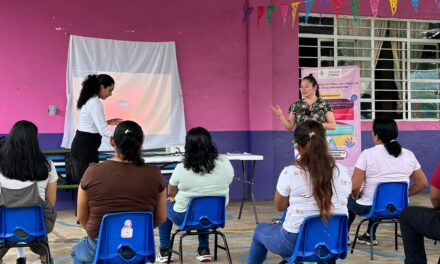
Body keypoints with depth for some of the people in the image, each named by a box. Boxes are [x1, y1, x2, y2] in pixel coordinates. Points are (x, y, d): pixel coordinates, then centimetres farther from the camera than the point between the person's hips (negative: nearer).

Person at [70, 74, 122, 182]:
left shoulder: (89, 100, 11)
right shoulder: (95, 103, -18)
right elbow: (103, 131, -23)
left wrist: (108, 122, 14)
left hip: (82, 143, 10)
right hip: (86, 146, -10)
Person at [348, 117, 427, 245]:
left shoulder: (368, 154, -16)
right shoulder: (409, 155, -2)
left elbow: (354, 186, -19)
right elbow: (422, 183, 3)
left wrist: (356, 196, 1)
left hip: (368, 208, -4)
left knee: (350, 200, 29)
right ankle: (370, 235, 45)